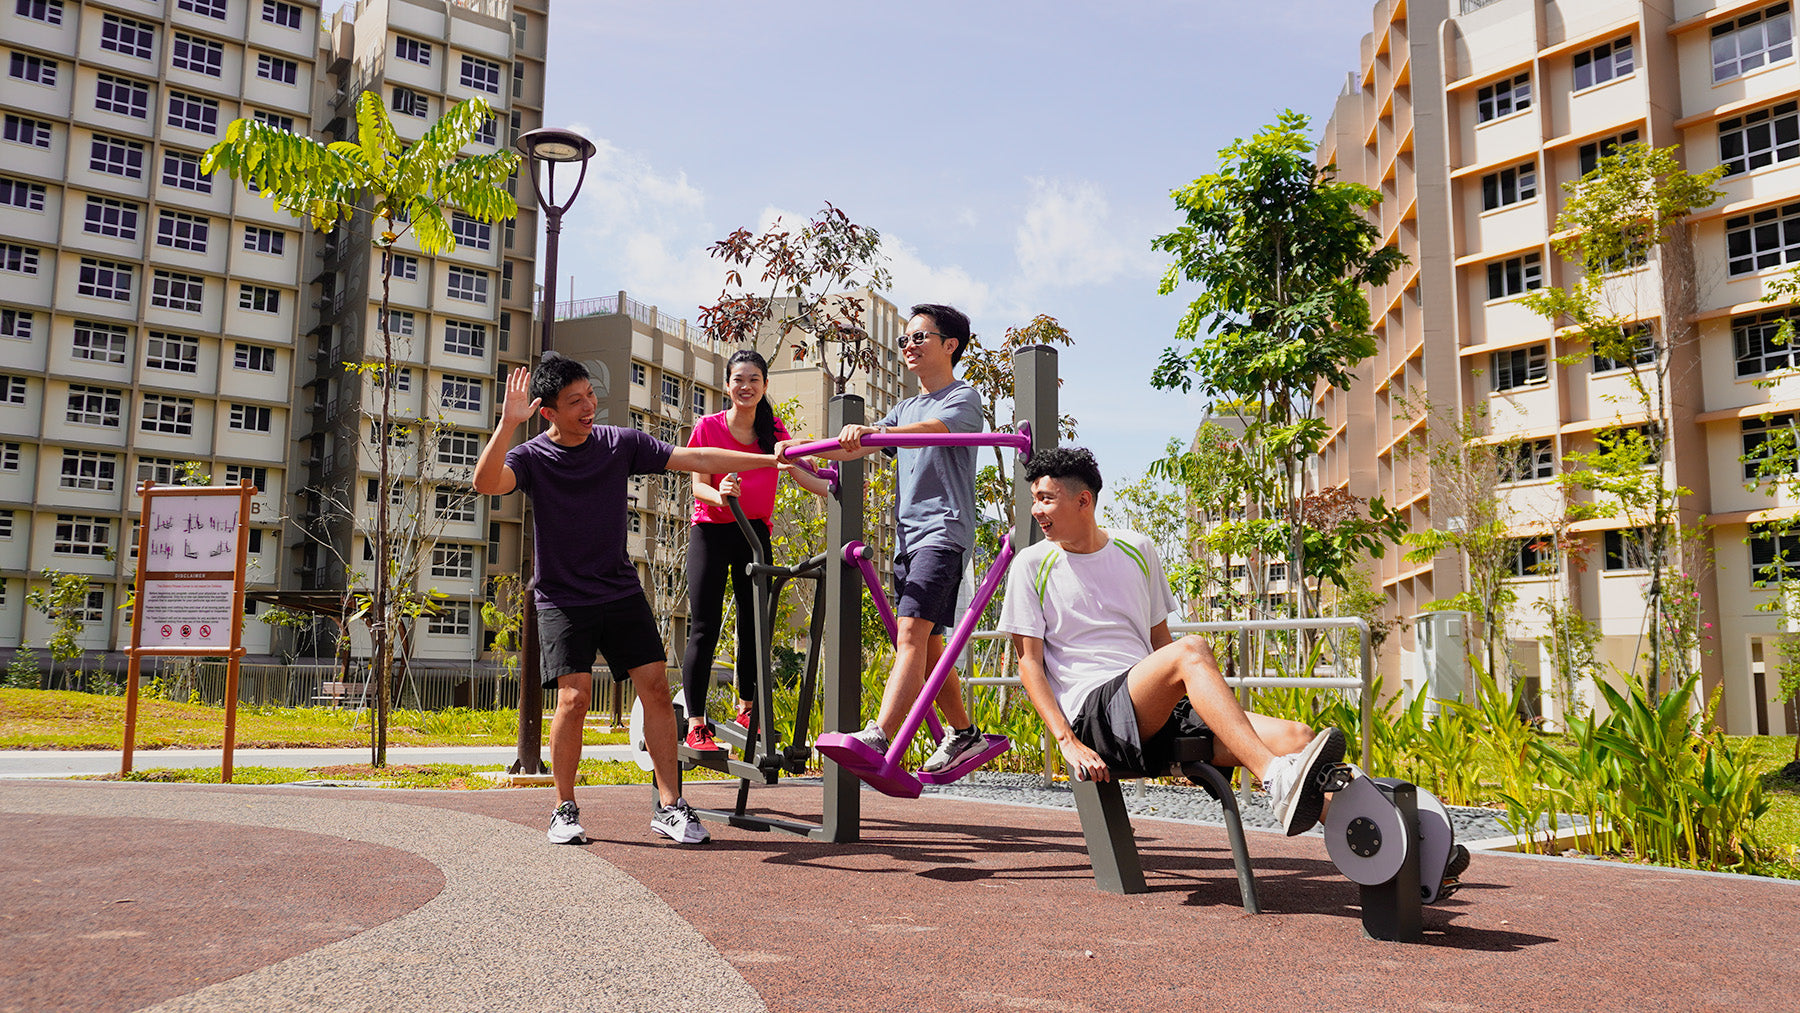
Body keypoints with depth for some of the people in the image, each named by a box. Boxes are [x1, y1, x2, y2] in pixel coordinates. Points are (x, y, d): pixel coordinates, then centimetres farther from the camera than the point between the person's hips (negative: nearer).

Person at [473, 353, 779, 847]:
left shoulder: (621, 444, 0)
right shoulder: (532, 457, -7)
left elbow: (695, 459, -1)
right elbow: (486, 483, -27)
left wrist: (771, 459, -5)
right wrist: (508, 424, -39)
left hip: (621, 592, 3)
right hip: (561, 598, -3)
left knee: (655, 685, -6)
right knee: (574, 695, -15)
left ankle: (669, 806, 1)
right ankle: (565, 810, 3)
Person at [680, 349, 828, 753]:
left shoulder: (774, 431, 5)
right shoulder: (708, 427, -4)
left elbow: (801, 474, -6)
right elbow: (698, 485, -10)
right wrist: (719, 494, -34)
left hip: (754, 533, 3)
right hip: (711, 531, -3)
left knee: (756, 624, 6)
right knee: (704, 629, -7)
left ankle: (747, 708, 24)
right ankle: (695, 725, -4)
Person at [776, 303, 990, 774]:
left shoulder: (964, 397, 0)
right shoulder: (906, 408, 25)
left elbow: (932, 429, -22)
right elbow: (852, 448, 19)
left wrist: (873, 431, -39)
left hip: (943, 532, -9)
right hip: (908, 536, 9)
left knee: (911, 634, -21)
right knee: (926, 646, 10)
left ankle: (878, 738, -33)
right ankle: (964, 734, 21)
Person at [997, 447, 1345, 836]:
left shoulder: (1137, 549, 17)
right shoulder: (1031, 565, 6)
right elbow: (1029, 662, 0)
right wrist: (1068, 742, -13)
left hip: (1160, 711, 5)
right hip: (1090, 709, -5)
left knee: (1294, 737, -17)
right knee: (1191, 650, -33)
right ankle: (1277, 781, -45)